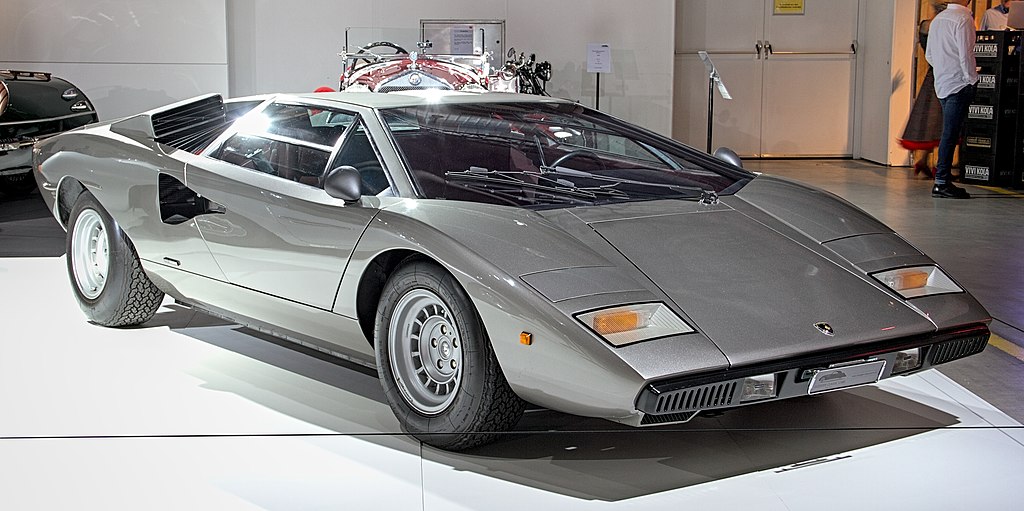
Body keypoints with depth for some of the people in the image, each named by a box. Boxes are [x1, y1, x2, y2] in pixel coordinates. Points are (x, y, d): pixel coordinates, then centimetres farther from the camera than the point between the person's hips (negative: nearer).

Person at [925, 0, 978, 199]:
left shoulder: (938, 19, 12)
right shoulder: (963, 19, -13)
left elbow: (929, 55, 17)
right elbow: (965, 55, -17)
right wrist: (972, 78, -6)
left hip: (941, 84, 8)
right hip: (959, 85, -8)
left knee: (950, 134, 15)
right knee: (950, 135, -7)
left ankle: (943, 180, 17)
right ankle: (941, 183, -6)